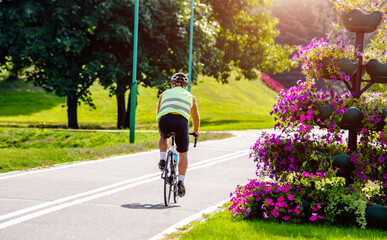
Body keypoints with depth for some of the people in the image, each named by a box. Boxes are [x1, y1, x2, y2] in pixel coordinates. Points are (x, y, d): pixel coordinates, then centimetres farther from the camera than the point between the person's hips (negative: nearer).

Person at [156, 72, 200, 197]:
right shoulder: (190, 97, 31)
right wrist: (196, 131, 64)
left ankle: (162, 160, 18)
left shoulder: (165, 94, 31)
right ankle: (181, 181, 4)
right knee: (183, 154, 19)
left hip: (164, 121, 1)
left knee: (163, 137, 38)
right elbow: (196, 118, 44)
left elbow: (158, 113, 44)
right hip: (181, 121, -1)